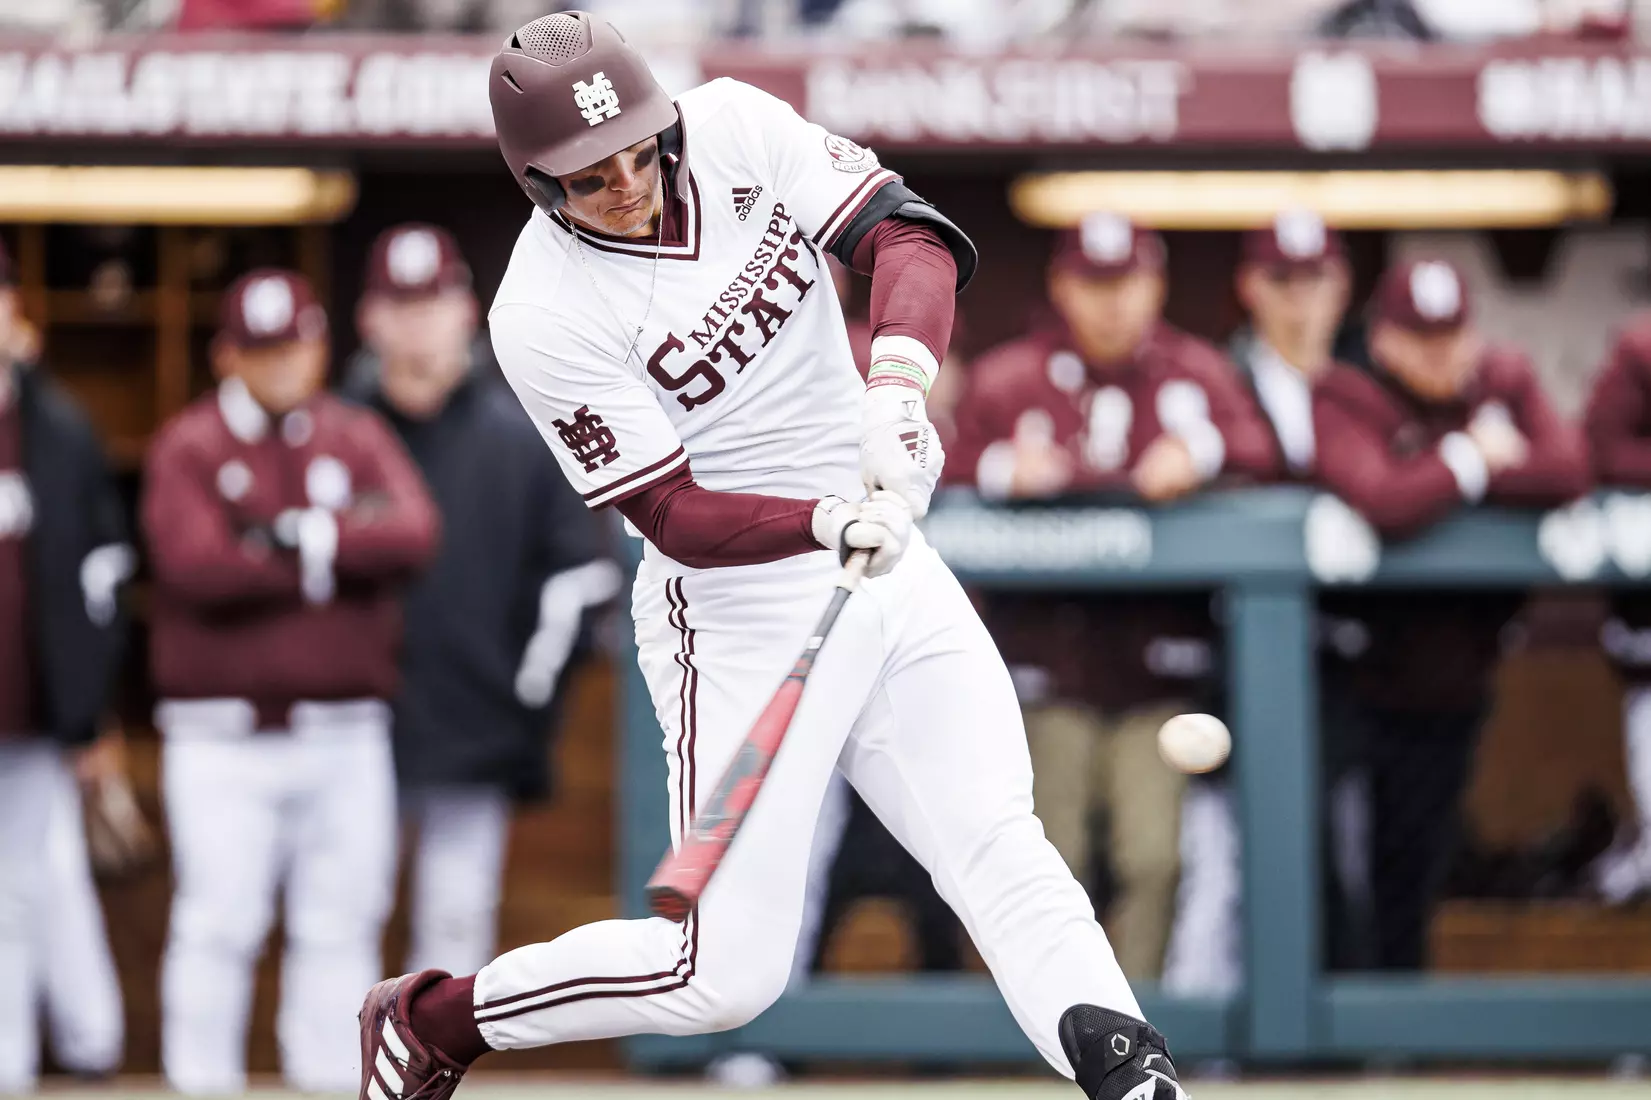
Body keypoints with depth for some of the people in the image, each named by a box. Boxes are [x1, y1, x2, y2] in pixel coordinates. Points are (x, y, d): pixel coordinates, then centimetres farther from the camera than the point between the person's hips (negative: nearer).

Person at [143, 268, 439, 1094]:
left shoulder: (358, 439, 10)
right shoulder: (187, 449, 2)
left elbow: (413, 533, -7)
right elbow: (194, 563, -15)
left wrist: (300, 535, -15)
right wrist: (343, 551, -9)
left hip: (345, 737, 3)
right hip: (222, 738, -3)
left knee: (341, 921, 4)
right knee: (218, 923, -6)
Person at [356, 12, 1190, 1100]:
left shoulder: (737, 129, -6)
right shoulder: (545, 316, -20)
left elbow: (912, 234, -11)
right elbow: (675, 518, -19)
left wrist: (894, 385, -30)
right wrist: (827, 522, -36)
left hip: (893, 563, 5)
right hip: (741, 611, -5)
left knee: (1000, 846, -6)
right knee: (730, 973, -2)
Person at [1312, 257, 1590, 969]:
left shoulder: (1506, 383, 3)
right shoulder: (1343, 402, -12)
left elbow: (1569, 469, -15)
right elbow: (1381, 503, -31)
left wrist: (1433, 483, -17)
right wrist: (1470, 462, -15)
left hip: (1453, 683, 5)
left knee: (1414, 871, 14)